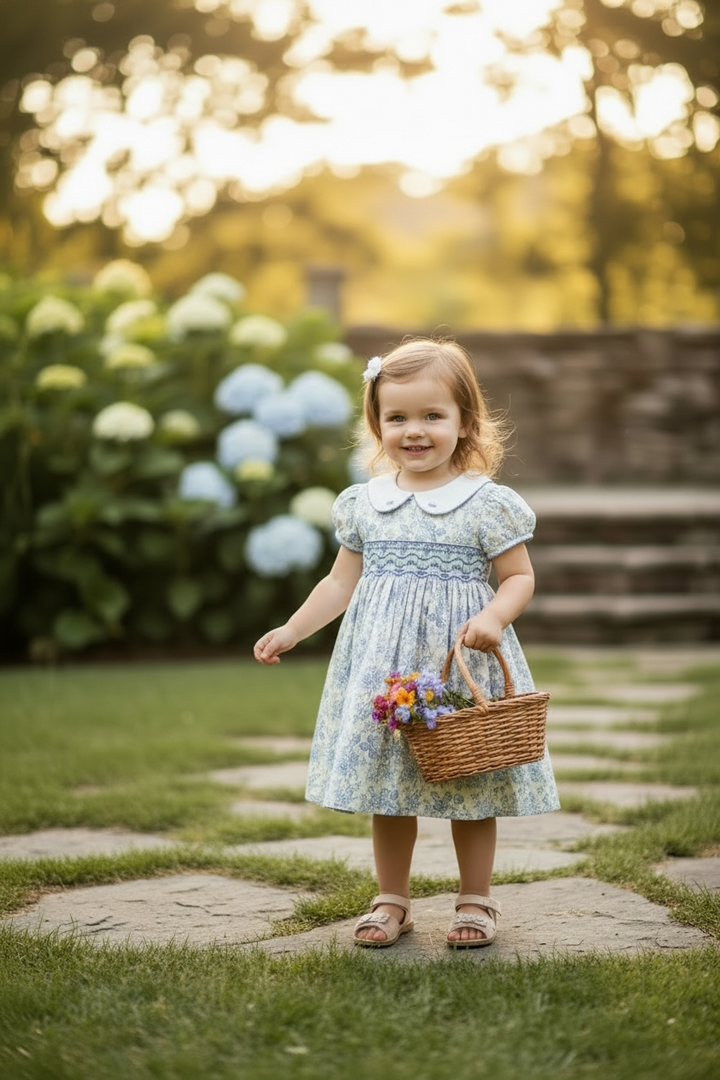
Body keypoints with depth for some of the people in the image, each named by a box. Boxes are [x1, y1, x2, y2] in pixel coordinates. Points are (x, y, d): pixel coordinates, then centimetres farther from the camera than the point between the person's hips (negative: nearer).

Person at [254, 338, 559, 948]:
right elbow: (342, 583, 14)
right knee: (386, 785, 9)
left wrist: (494, 617, -21)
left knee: (470, 787, 4)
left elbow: (519, 578, -3)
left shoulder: (488, 504, -5)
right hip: (384, 666, 3)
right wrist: (291, 631, 8)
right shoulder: (364, 504, 6)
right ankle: (392, 901, 23)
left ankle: (477, 901, 20)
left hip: (463, 666, -3)